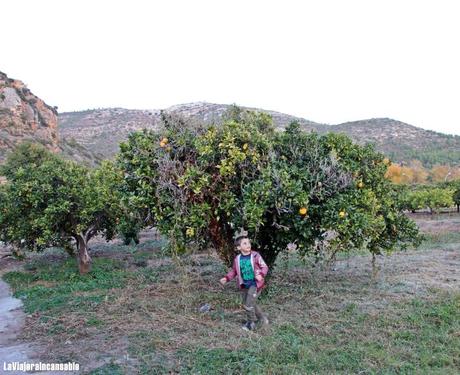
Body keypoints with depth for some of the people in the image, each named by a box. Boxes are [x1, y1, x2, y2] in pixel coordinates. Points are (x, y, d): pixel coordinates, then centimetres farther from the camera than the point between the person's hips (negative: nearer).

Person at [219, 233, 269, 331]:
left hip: (255, 284, -5)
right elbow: (233, 271, 12)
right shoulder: (237, 259, -1)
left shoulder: (255, 256, -12)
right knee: (246, 305, 14)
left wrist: (261, 275, -26)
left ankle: (251, 323, 16)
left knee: (249, 305, -9)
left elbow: (264, 267, -7)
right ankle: (261, 318, 36)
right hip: (244, 285, 5)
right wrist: (226, 278, -2)